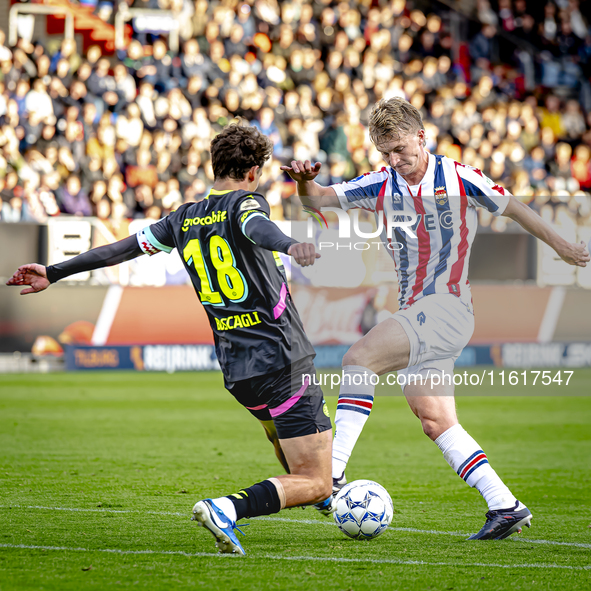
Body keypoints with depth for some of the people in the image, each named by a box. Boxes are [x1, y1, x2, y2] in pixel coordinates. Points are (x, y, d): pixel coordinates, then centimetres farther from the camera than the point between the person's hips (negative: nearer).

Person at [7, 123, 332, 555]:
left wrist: (53, 273, 24)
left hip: (236, 371, 7)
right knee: (314, 483, -10)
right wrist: (290, 246, -51)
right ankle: (226, 509, -27)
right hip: (283, 362, -7)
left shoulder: (184, 219, 13)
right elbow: (257, 227, -30)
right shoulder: (245, 202, -6)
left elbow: (123, 248, 15)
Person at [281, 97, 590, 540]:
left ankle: (332, 474, -28)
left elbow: (513, 208, 8)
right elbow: (320, 198, 5)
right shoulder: (380, 185, 7)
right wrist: (305, 182, -19)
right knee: (436, 422, 5)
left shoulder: (457, 179, -5)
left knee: (359, 358, -23)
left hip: (448, 306, -7)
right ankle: (506, 507, 11)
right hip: (414, 312, 7)